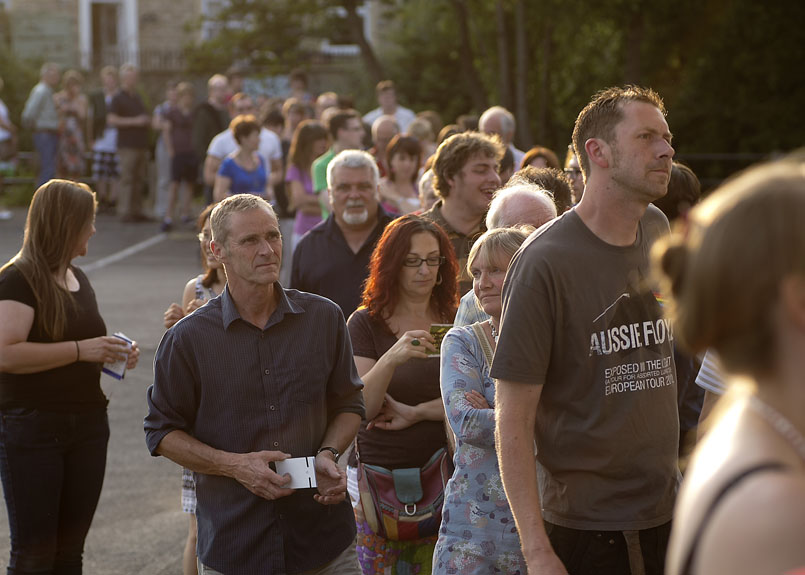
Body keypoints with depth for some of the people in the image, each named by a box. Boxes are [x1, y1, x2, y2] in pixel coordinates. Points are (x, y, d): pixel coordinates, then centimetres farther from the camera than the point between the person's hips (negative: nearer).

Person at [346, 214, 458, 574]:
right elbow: (360, 409, -11)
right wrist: (392, 358, -26)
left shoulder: (454, 324, 7)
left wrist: (414, 412, -12)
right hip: (379, 479, -2)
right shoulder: (365, 323, 0)